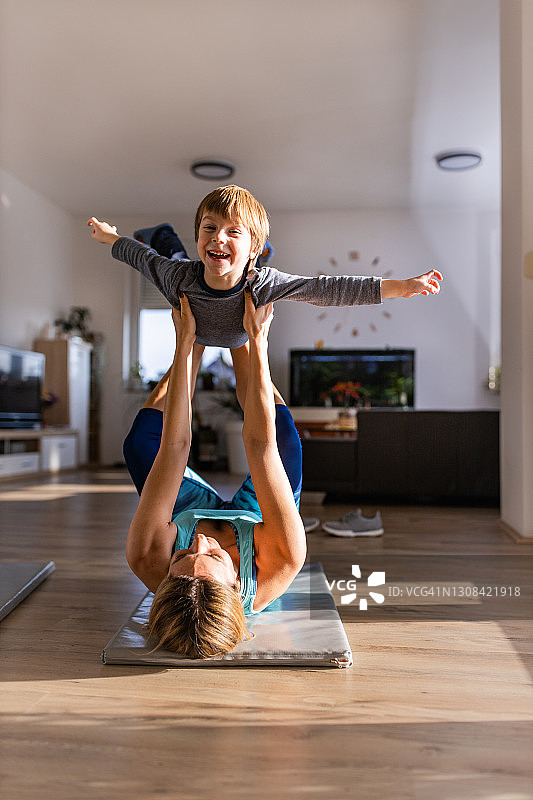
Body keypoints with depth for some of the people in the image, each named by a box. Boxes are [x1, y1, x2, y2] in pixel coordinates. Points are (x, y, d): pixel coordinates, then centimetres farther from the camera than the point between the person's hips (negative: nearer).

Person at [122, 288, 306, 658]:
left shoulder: (150, 560, -44)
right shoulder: (282, 562, -49)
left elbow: (175, 445, -41)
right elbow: (259, 444, -46)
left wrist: (185, 342, -35)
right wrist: (256, 338, -40)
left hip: (191, 512, 1)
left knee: (142, 438, -9)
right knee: (283, 435, -15)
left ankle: (196, 341, 12)